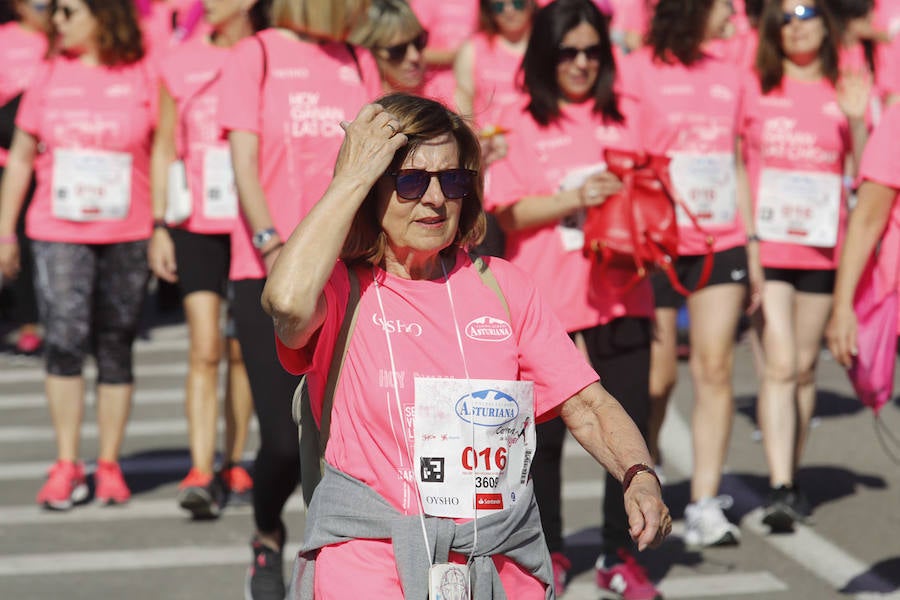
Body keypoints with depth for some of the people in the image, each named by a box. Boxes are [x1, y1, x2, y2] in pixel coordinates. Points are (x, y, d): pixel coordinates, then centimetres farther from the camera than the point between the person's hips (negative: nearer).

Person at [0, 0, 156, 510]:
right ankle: (67, 465, -4)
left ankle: (110, 464, 15)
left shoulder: (143, 75, 1)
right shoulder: (50, 75, 7)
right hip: (57, 233, 1)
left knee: (116, 350, 5)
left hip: (127, 235, -1)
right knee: (65, 341, -11)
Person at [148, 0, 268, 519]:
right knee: (205, 348, -9)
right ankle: (200, 473, -12)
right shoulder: (182, 63, 5)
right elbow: (164, 148, 10)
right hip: (197, 227, 0)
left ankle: (234, 465, 21)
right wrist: (159, 226, 4)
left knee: (243, 351, 8)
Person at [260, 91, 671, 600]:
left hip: (502, 556, 5)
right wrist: (351, 177, -12)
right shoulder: (342, 287, 1)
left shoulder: (500, 284, 13)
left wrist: (640, 476, -8)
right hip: (373, 553, -5)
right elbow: (288, 301, -24)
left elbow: (586, 405, 13)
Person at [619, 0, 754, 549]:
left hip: (720, 243, 4)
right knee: (657, 377, 0)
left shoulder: (728, 75, 14)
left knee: (716, 369, -5)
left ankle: (705, 505, -3)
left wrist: (751, 248, 14)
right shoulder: (638, 71, -2)